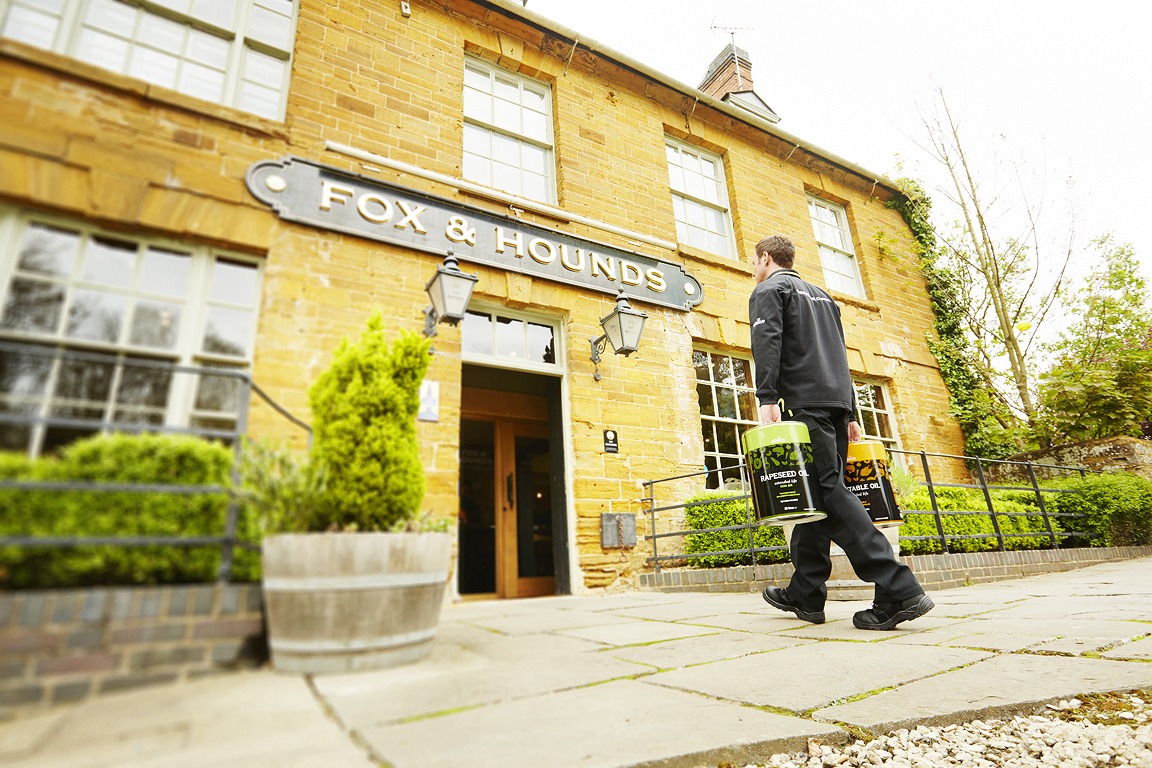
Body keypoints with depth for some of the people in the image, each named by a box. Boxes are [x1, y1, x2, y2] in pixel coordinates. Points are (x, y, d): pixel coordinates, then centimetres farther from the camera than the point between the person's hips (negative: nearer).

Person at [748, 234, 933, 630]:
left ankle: (898, 590, -18)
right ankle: (805, 594, 12)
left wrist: (767, 398, -22)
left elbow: (767, 340, -14)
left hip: (807, 402, -8)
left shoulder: (768, 290, 6)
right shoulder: (821, 294, 30)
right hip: (838, 401, 8)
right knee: (818, 494, 7)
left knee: (828, 491, -12)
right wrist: (849, 412, 23)